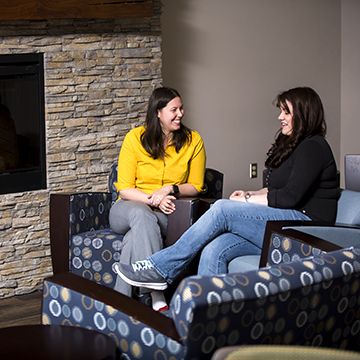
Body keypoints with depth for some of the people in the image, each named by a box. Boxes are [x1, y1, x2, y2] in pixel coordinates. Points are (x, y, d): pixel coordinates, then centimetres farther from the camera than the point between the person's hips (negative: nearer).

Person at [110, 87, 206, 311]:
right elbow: (125, 188, -4)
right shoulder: (135, 138, -2)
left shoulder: (193, 141, 1)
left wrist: (171, 189, -15)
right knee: (141, 215, -39)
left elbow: (195, 186, 6)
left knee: (136, 234, -36)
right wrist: (153, 199, -21)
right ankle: (157, 296, -49)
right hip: (128, 207, 0)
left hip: (166, 213, 0)